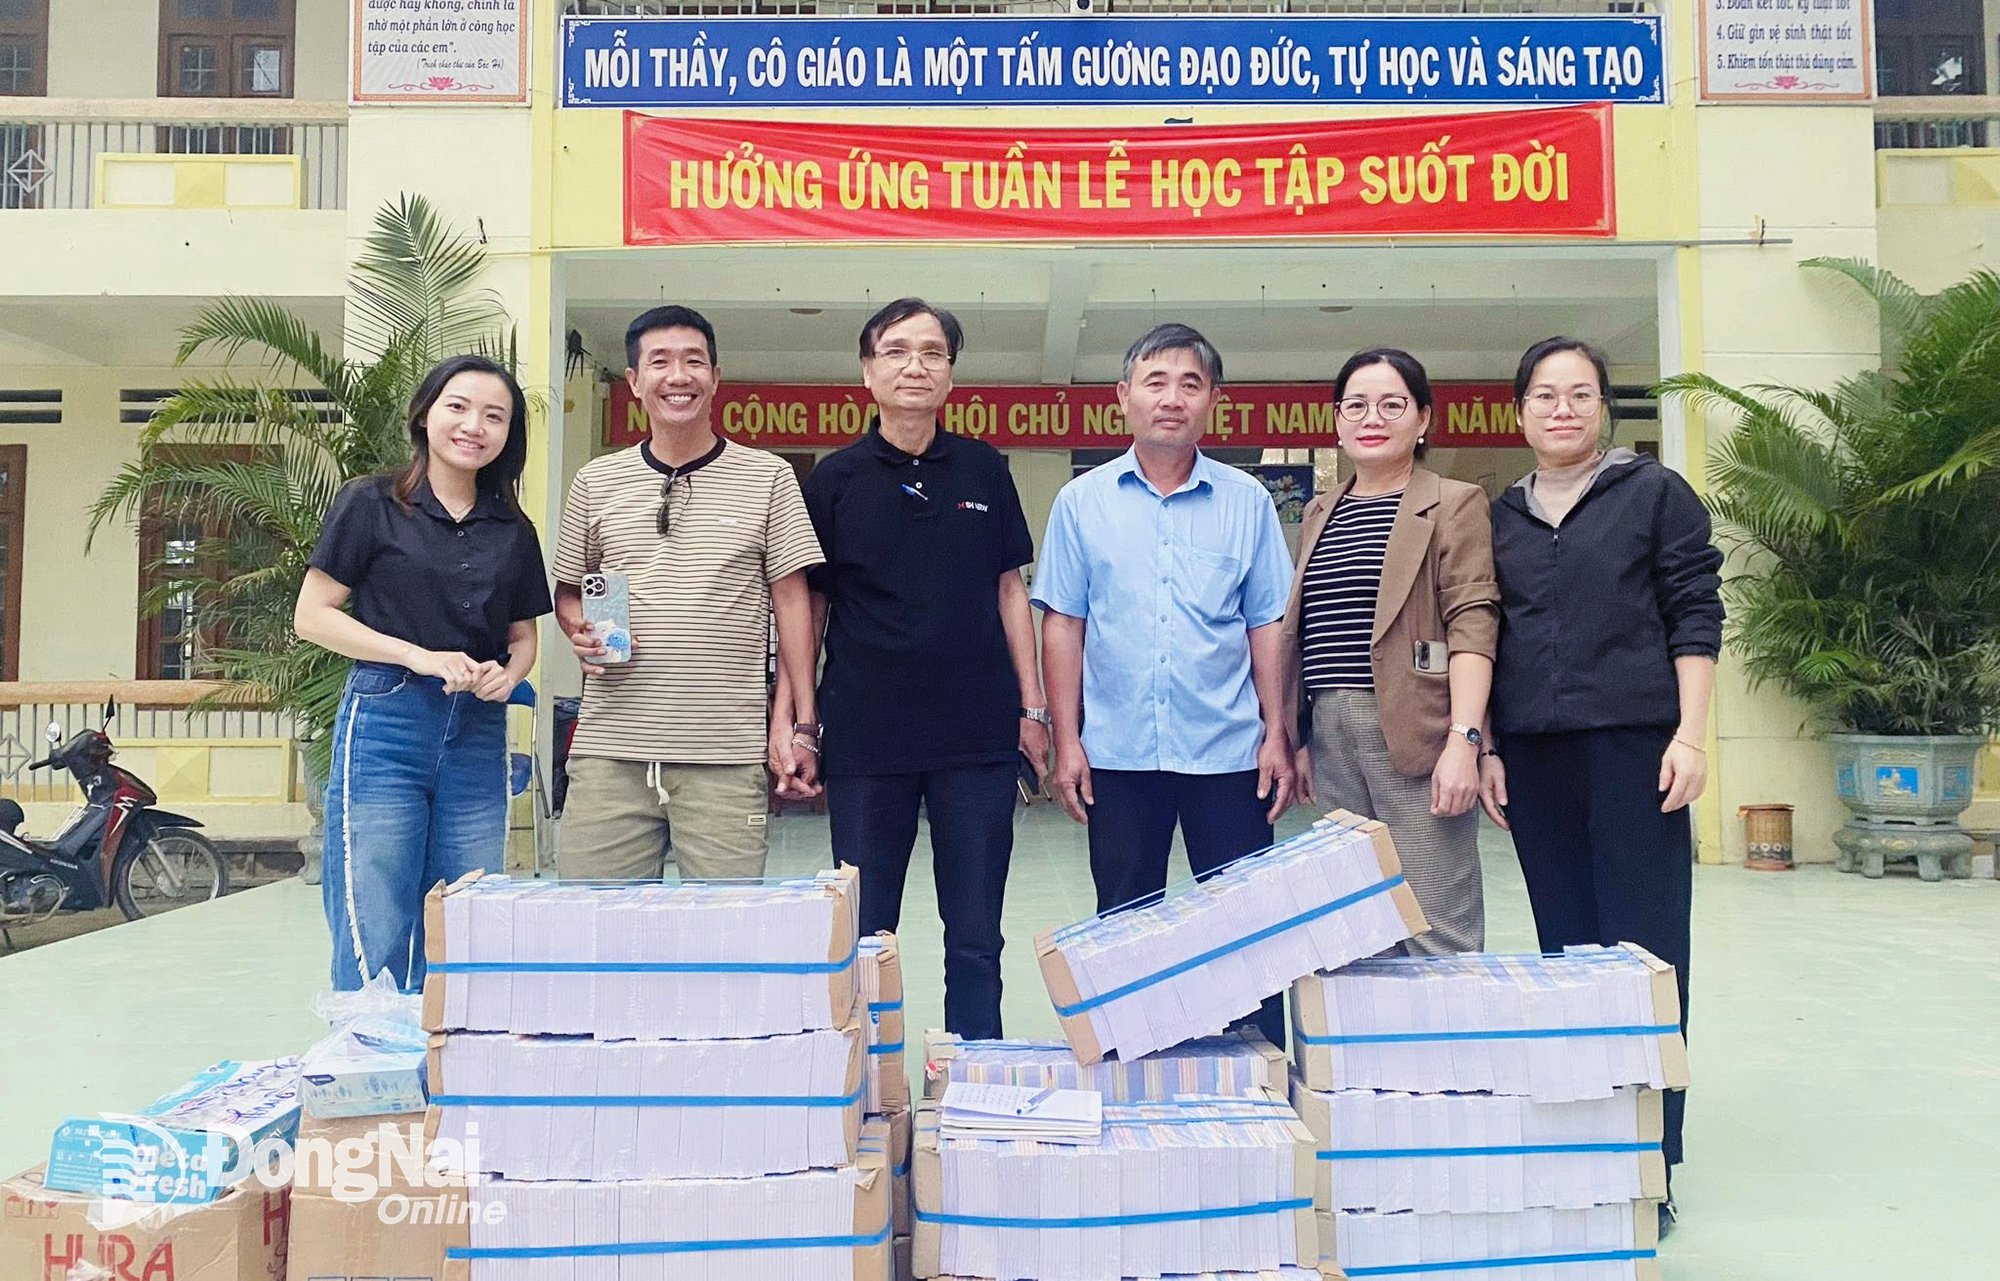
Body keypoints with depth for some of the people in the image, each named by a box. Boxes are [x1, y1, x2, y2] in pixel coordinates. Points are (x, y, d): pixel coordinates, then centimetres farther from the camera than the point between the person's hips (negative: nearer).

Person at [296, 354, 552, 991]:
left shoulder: (514, 531, 12)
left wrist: (508, 674, -4)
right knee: (375, 944, -2)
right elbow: (311, 616, -2)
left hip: (479, 737, 4)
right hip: (386, 726, -4)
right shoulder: (372, 505, 1)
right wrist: (420, 657, -13)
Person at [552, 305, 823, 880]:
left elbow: (792, 601, 5)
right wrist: (581, 632, -3)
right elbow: (568, 591, 20)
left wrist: (801, 724, 0)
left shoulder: (767, 476, 5)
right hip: (609, 748, 2)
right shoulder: (595, 482, 11)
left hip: (728, 755, -2)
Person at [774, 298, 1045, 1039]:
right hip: (865, 738, 0)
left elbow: (1008, 590, 11)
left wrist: (1033, 706, 7)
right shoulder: (835, 479, 3)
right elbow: (807, 605, 6)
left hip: (978, 734, 1)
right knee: (863, 939, 8)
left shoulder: (983, 470, 7)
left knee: (975, 942, 7)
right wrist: (788, 720, -1)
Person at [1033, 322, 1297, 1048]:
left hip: (1228, 750, 0)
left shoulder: (1247, 502, 4)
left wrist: (1276, 735, -1)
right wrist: (1067, 741, -2)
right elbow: (1062, 627, 3)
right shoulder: (1083, 502, 4)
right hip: (1117, 751, 1)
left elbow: (1267, 627, 5)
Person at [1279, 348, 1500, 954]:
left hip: (1415, 737, -5)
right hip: (1330, 734, 6)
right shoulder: (1320, 512, 19)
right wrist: (1302, 741, 16)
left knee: (1436, 928, -5)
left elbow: (1472, 625, -7)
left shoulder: (1454, 504, 2)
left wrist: (1463, 739, -17)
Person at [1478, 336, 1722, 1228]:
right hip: (1534, 754, 3)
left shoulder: (1655, 494, 4)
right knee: (1566, 945, 7)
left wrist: (1688, 735, -9)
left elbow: (1695, 618, 0)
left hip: (1634, 744, -3)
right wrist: (1486, 748, 9)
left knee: (1644, 947, -2)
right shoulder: (1500, 519, 13)